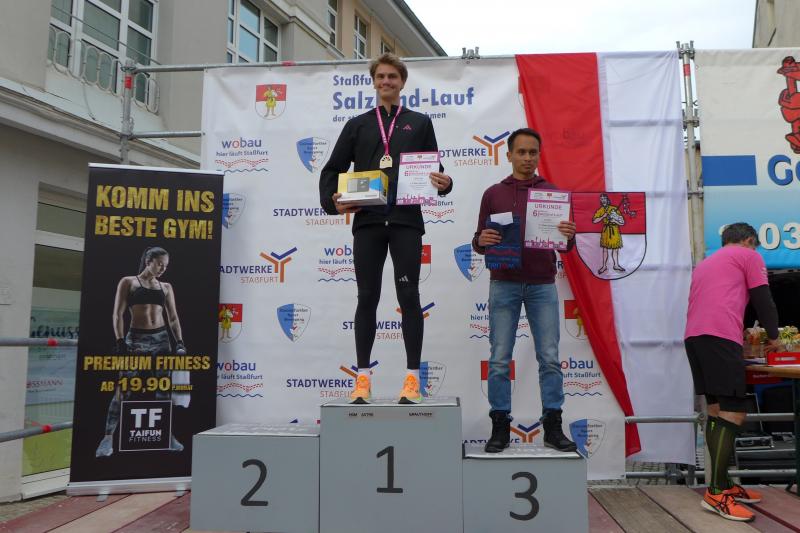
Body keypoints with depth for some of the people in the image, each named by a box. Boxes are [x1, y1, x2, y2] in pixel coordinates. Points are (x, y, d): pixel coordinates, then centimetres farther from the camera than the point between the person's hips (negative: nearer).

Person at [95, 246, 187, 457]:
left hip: (161, 339, 4)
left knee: (164, 387, 6)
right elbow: (118, 314, -3)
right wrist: (120, 341, -12)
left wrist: (179, 341, 0)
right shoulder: (128, 282, 3)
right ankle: (108, 438, 1)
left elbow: (173, 317, 12)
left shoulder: (166, 287, 13)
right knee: (123, 389, -6)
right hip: (136, 339, -3)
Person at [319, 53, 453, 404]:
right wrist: (331, 202, -4)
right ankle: (363, 378, 9)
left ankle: (413, 378, 2)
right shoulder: (357, 125, 16)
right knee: (367, 297, 2)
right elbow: (333, 169, 14)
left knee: (408, 296, -3)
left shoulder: (419, 123, 14)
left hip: (406, 220, -1)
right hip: (367, 221, 1)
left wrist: (443, 184, -11)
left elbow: (435, 169, 12)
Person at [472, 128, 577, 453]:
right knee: (500, 360, 1)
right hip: (504, 284, 0)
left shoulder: (552, 193, 10)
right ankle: (500, 427, 10)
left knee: (550, 358, 1)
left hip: (542, 286, 1)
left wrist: (569, 235, -15)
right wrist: (482, 240, -14)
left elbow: (565, 246, 8)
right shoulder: (493, 194, 9)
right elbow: (479, 243, 9)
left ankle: (553, 427, 10)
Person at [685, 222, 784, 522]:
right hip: (720, 337, -8)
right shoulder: (748, 256, 12)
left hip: (693, 337, 8)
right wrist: (773, 337, 23)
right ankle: (715, 493, -11)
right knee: (733, 413, -9)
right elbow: (763, 301, 8)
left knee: (716, 411, 13)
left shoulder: (705, 263, 33)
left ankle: (722, 484, 17)